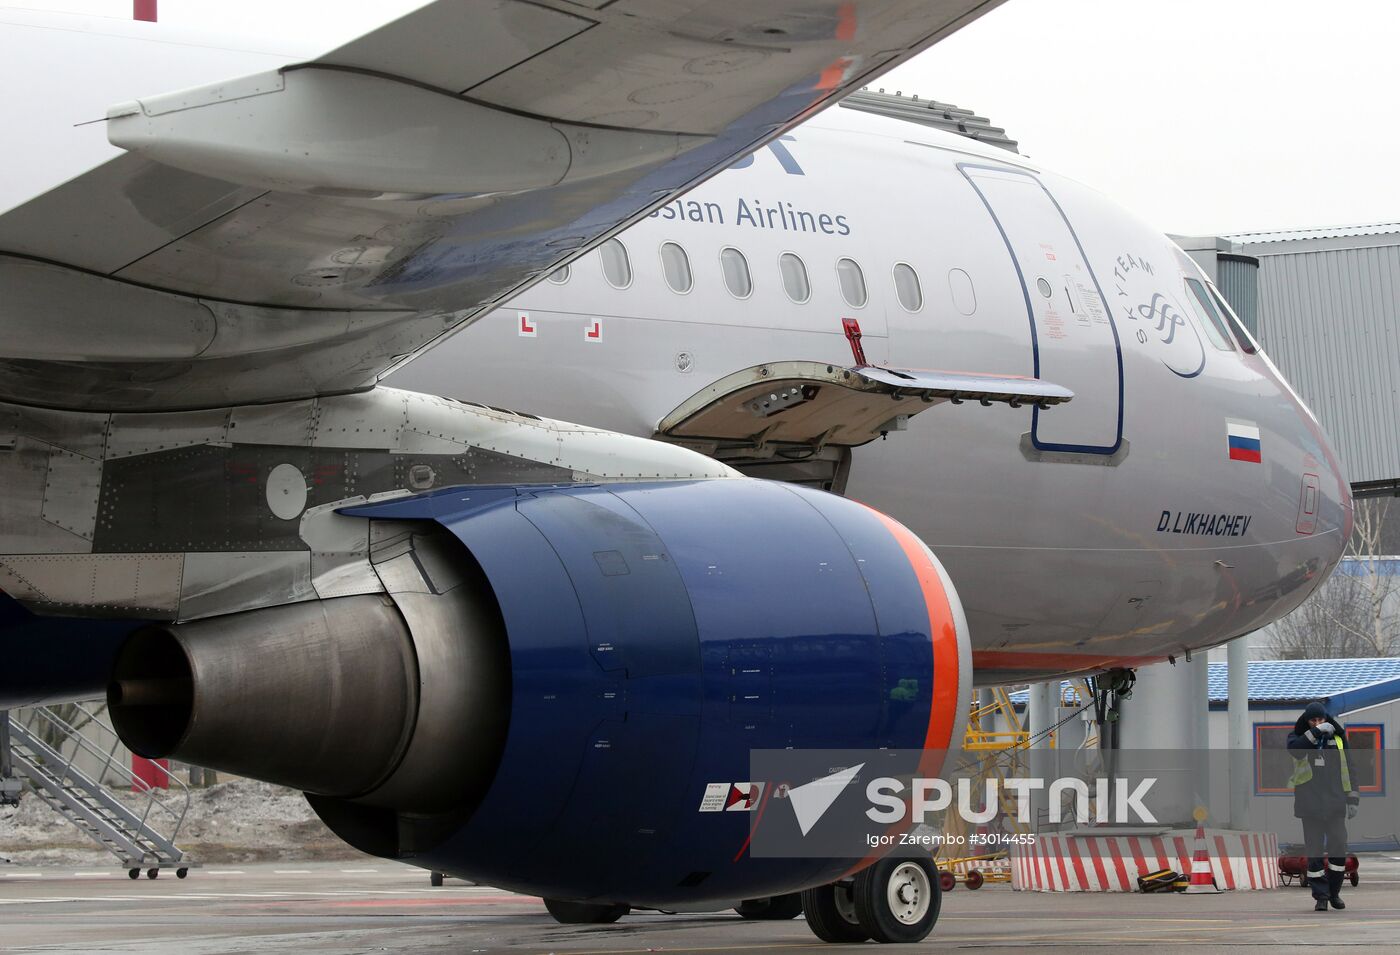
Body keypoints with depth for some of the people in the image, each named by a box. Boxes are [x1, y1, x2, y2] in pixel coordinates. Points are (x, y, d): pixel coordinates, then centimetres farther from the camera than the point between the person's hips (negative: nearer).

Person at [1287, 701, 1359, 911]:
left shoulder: (1337, 738, 8)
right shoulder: (1299, 736, 4)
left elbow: (1348, 770, 12)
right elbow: (1294, 749, -21)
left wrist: (1352, 799, 7)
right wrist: (1316, 732, -23)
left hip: (1335, 804, 1)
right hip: (1310, 805, -1)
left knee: (1338, 848, -3)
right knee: (1315, 851, -3)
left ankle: (1334, 892, 13)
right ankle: (1320, 896, 5)